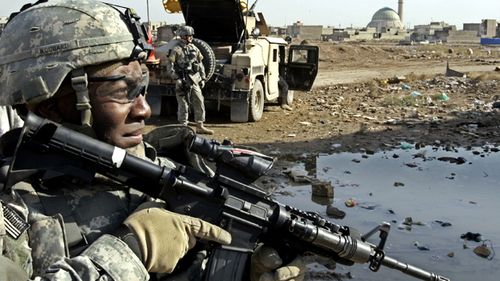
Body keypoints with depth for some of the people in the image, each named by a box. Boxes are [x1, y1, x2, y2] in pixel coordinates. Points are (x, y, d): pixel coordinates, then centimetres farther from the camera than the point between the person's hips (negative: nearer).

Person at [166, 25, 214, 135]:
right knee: (183, 105, 1)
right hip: (183, 81, -5)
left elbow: (200, 64, 18)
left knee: (199, 102, 5)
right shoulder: (176, 50, -6)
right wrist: (177, 79, -16)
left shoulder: (194, 49, 12)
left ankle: (200, 126, 14)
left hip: (195, 80, 6)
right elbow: (170, 67, -9)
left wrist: (202, 78, 12)